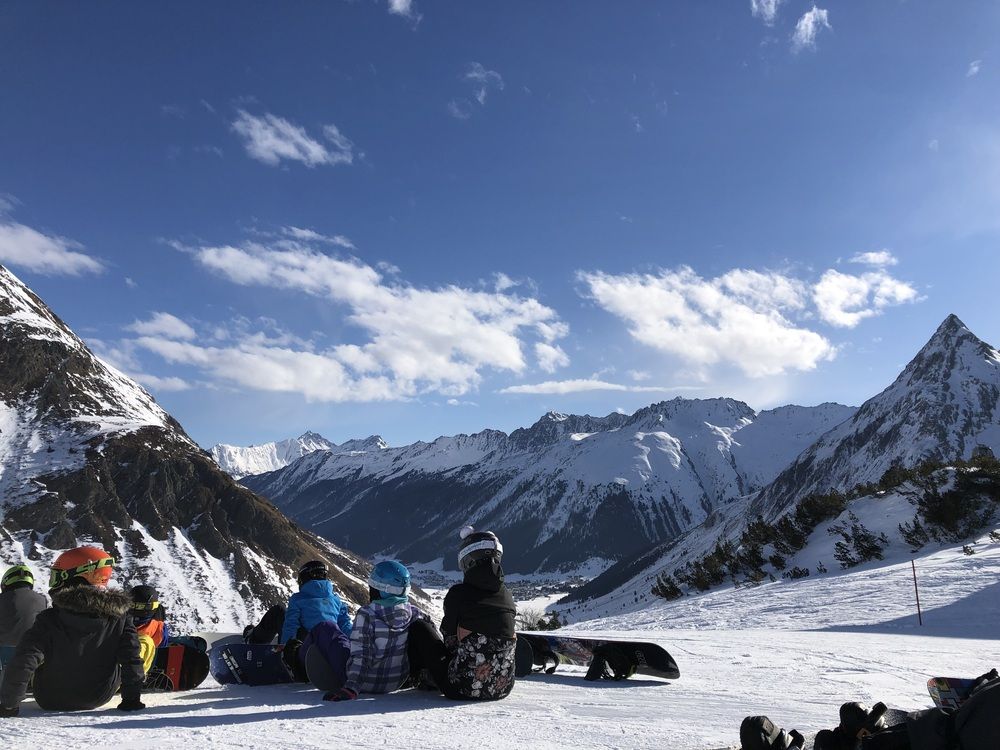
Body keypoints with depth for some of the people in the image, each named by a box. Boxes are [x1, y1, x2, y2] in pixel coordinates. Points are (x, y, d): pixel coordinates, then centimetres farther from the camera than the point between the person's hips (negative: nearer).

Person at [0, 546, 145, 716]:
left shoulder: (49, 620, -17)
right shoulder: (119, 615, -11)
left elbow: (23, 663, -21)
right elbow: (132, 660, -9)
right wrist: (131, 699, -1)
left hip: (51, 701, -2)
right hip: (98, 699, 2)